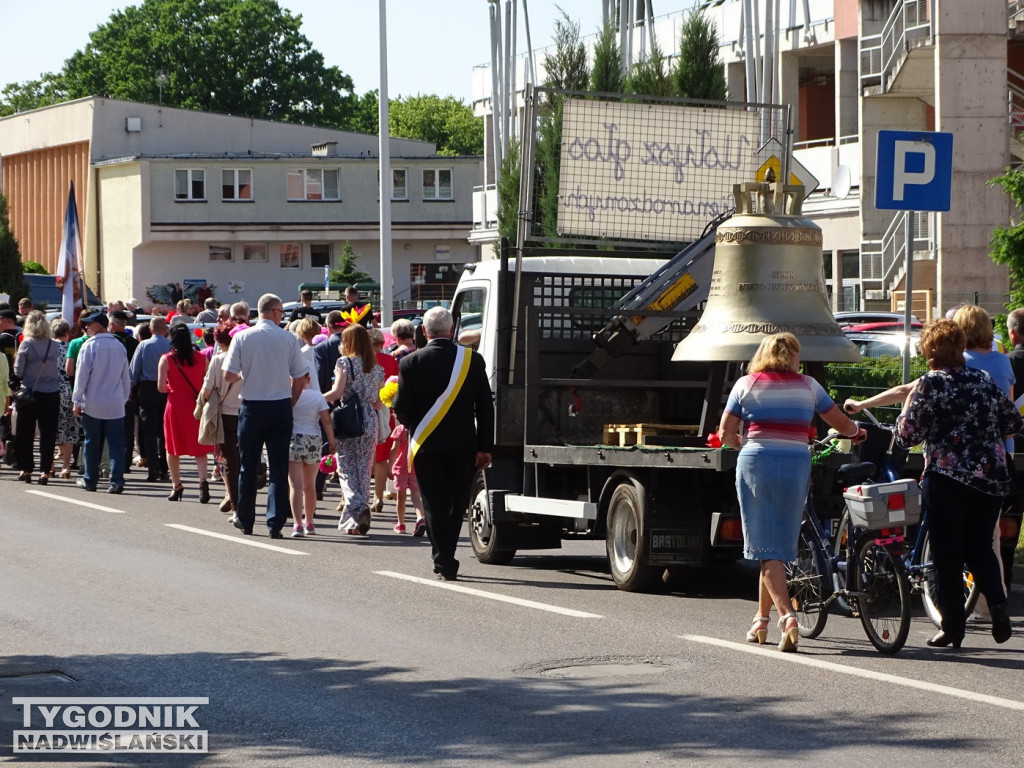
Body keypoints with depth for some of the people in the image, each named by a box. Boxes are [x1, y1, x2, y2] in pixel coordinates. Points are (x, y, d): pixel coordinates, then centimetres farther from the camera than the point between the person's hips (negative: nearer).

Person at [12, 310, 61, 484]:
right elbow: (59, 369, 4)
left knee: (25, 433, 11)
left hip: (30, 393, -1)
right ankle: (45, 471, 1)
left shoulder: (26, 344, -10)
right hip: (52, 394, 1)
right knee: (48, 434, 5)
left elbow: (18, 371, -7)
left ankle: (26, 469, 13)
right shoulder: (55, 346, -4)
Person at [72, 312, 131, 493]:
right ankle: (117, 480, -8)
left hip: (92, 404, -3)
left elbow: (82, 375, -8)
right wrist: (124, 398, 22)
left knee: (92, 444, 8)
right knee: (116, 444, 0)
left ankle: (90, 480, 17)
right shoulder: (119, 346, 5)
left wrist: (77, 401, -1)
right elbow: (126, 377, 12)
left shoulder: (89, 346, -9)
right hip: (116, 405, 3)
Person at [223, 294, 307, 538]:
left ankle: (245, 520, 21)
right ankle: (275, 523, -2)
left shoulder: (242, 337, -5)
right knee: (278, 468, 2)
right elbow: (299, 379, -2)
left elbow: (228, 375, -6)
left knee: (248, 466, 12)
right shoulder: (288, 339, -4)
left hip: (252, 407, 0)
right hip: (280, 408, 0)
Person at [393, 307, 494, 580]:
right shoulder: (473, 360, -3)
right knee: (456, 505, 15)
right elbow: (486, 407, -1)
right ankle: (445, 559, 23)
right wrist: (485, 447, 4)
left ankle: (444, 562, -4)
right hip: (463, 446, 2)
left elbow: (401, 409, -5)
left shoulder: (412, 363, -9)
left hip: (427, 445, -2)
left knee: (434, 506, 3)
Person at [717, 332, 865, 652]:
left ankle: (786, 616, -22)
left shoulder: (746, 385, 5)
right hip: (796, 466, 1)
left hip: (755, 464, -1)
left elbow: (726, 434, 3)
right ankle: (761, 619, 21)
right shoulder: (807, 386, 7)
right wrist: (857, 432, 35)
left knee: (767, 548, -4)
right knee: (780, 545, 13)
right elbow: (843, 425, 12)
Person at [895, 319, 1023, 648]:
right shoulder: (984, 380, 8)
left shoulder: (931, 383, -6)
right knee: (980, 547, 16)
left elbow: (906, 436, -7)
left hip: (946, 478, -4)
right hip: (992, 477, 4)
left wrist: (908, 405, 9)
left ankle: (952, 627, 4)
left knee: (947, 555, 5)